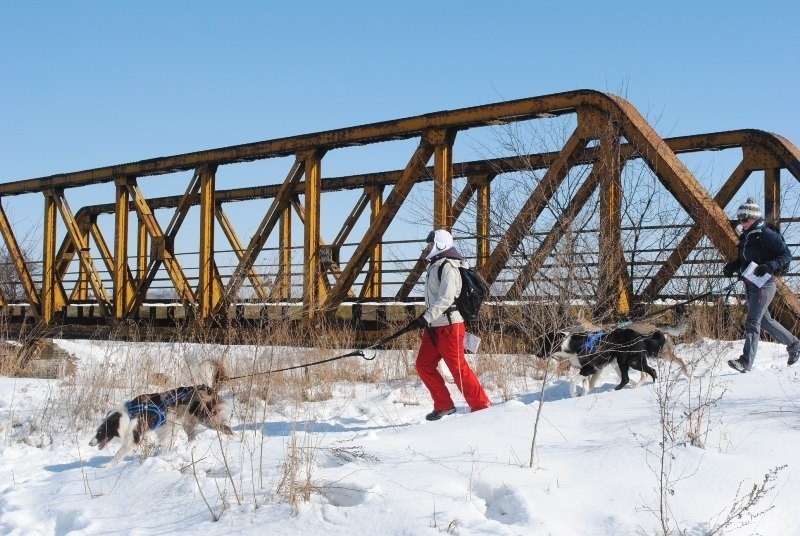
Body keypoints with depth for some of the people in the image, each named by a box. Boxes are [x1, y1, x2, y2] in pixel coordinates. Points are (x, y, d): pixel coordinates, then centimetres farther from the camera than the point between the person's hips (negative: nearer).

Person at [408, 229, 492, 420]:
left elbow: (445, 299, -24)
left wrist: (426, 318, -29)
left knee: (458, 367, -9)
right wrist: (425, 318, 19)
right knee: (424, 365, 8)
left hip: (449, 325, -10)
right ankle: (444, 405, 15)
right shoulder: (435, 266, 17)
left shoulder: (448, 267, -14)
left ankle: (482, 406, -3)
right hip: (434, 326, 10)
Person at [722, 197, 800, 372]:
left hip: (764, 284, -9)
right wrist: (732, 267, 4)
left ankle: (746, 361, -17)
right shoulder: (745, 237, 13)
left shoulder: (767, 235, -12)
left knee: (752, 322, -14)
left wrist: (769, 266, -28)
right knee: (764, 320, 18)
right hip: (749, 284, 9)